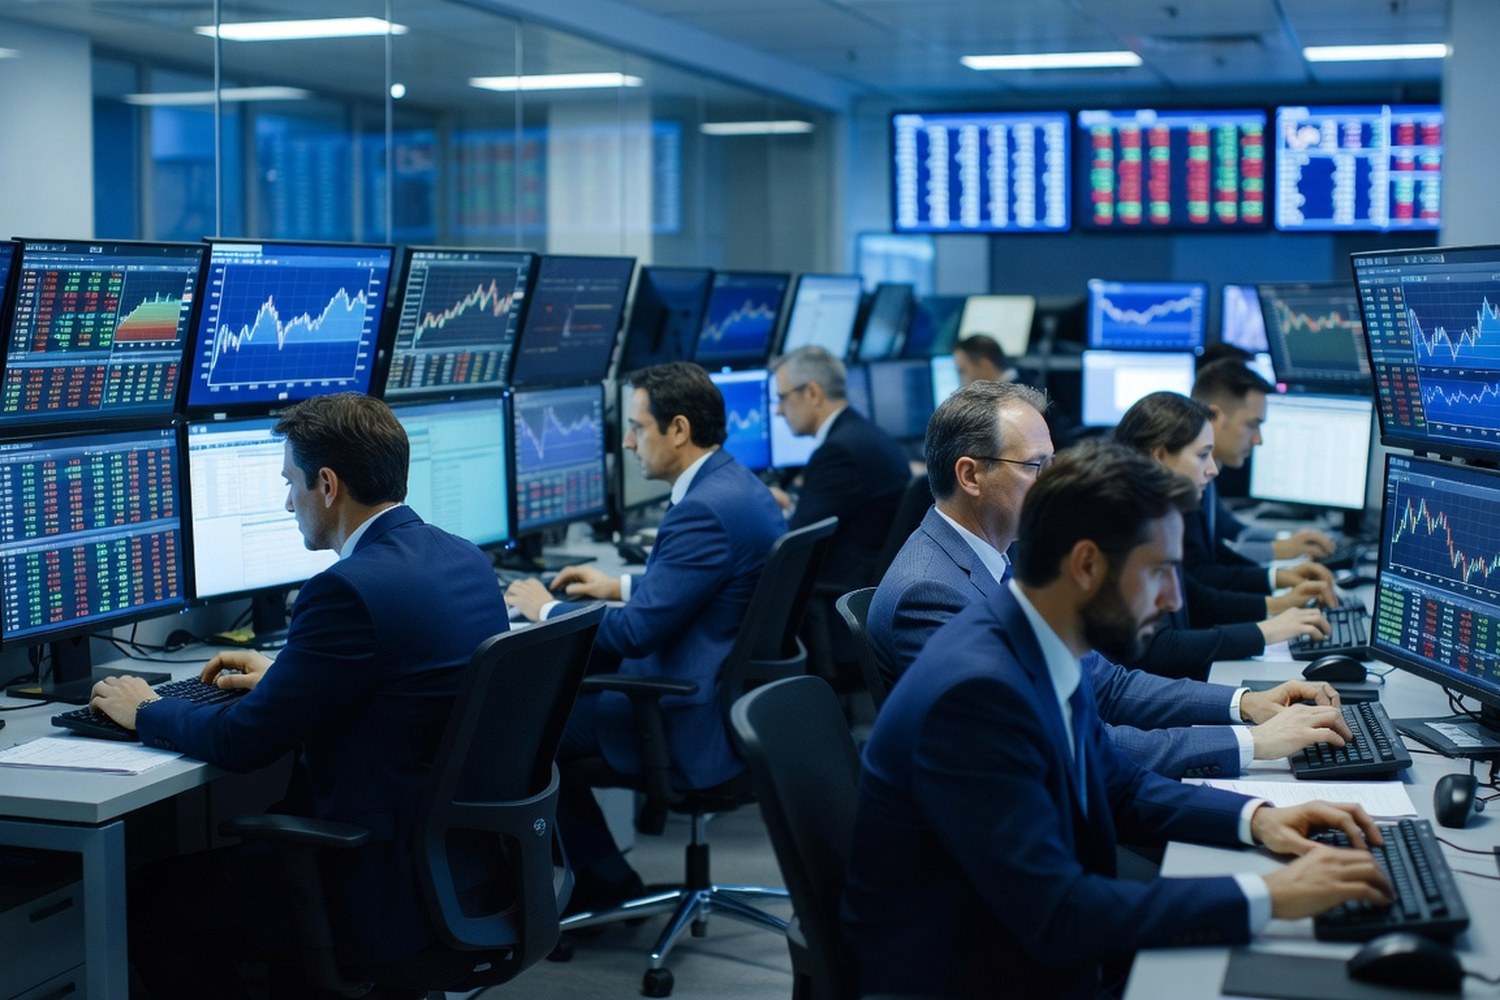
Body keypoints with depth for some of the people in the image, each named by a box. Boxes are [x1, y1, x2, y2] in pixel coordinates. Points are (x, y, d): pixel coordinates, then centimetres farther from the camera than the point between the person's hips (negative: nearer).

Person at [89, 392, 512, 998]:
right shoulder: (465, 560, 4)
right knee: (235, 847, 27)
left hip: (393, 894, -9)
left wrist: (144, 711, 4)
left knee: (144, 901, 6)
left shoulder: (351, 589, -22)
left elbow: (242, 742, -14)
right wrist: (281, 678, 23)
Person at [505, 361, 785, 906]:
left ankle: (604, 883, 14)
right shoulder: (738, 484, 7)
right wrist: (621, 585, 21)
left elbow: (636, 632, -24)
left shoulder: (704, 510, -24)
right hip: (739, 695, 10)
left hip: (700, 725, -10)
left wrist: (548, 610, -9)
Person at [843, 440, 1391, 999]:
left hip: (1045, 950, 8)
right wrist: (1268, 897, -25)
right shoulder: (976, 689, -26)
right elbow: (1055, 915, -27)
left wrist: (1256, 817, 0)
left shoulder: (1041, 646, 0)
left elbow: (1119, 785, 15)